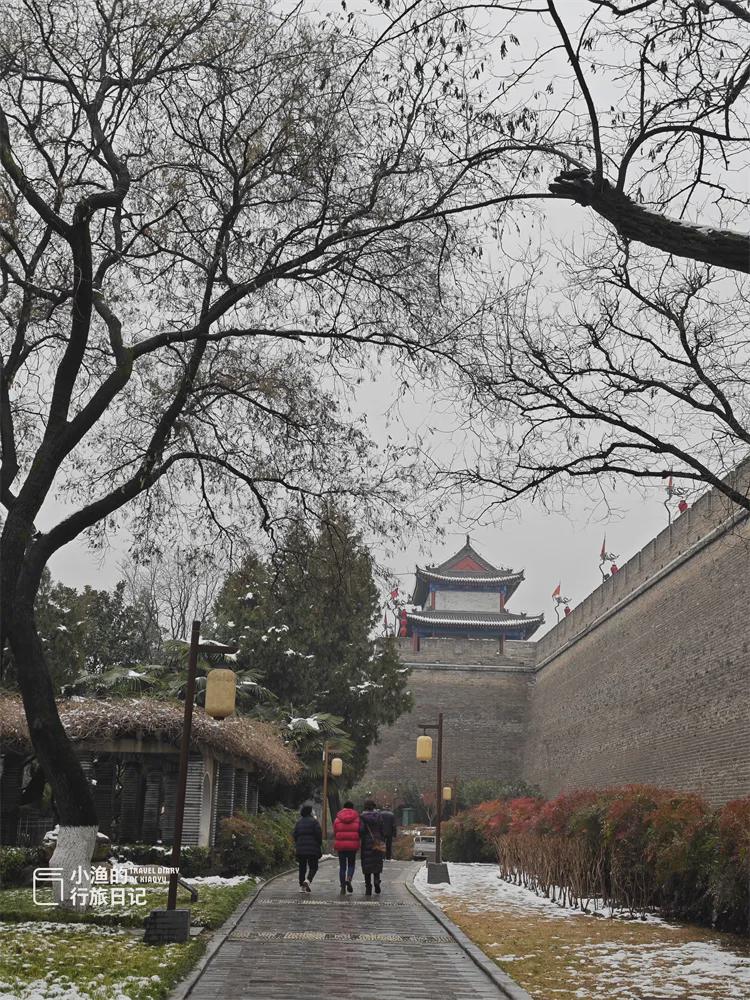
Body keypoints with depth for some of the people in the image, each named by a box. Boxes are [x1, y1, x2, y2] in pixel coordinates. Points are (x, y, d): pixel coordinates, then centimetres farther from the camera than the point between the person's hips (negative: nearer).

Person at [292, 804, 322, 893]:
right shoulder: (314, 821, -5)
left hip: (300, 848, 5)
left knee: (302, 867, 12)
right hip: (312, 848, -5)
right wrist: (320, 845, 2)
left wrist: (296, 846, 16)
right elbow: (319, 834, -10)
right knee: (313, 867, 4)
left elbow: (294, 834, 7)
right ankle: (307, 880, -20)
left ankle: (301, 886, 9)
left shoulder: (298, 822, 10)